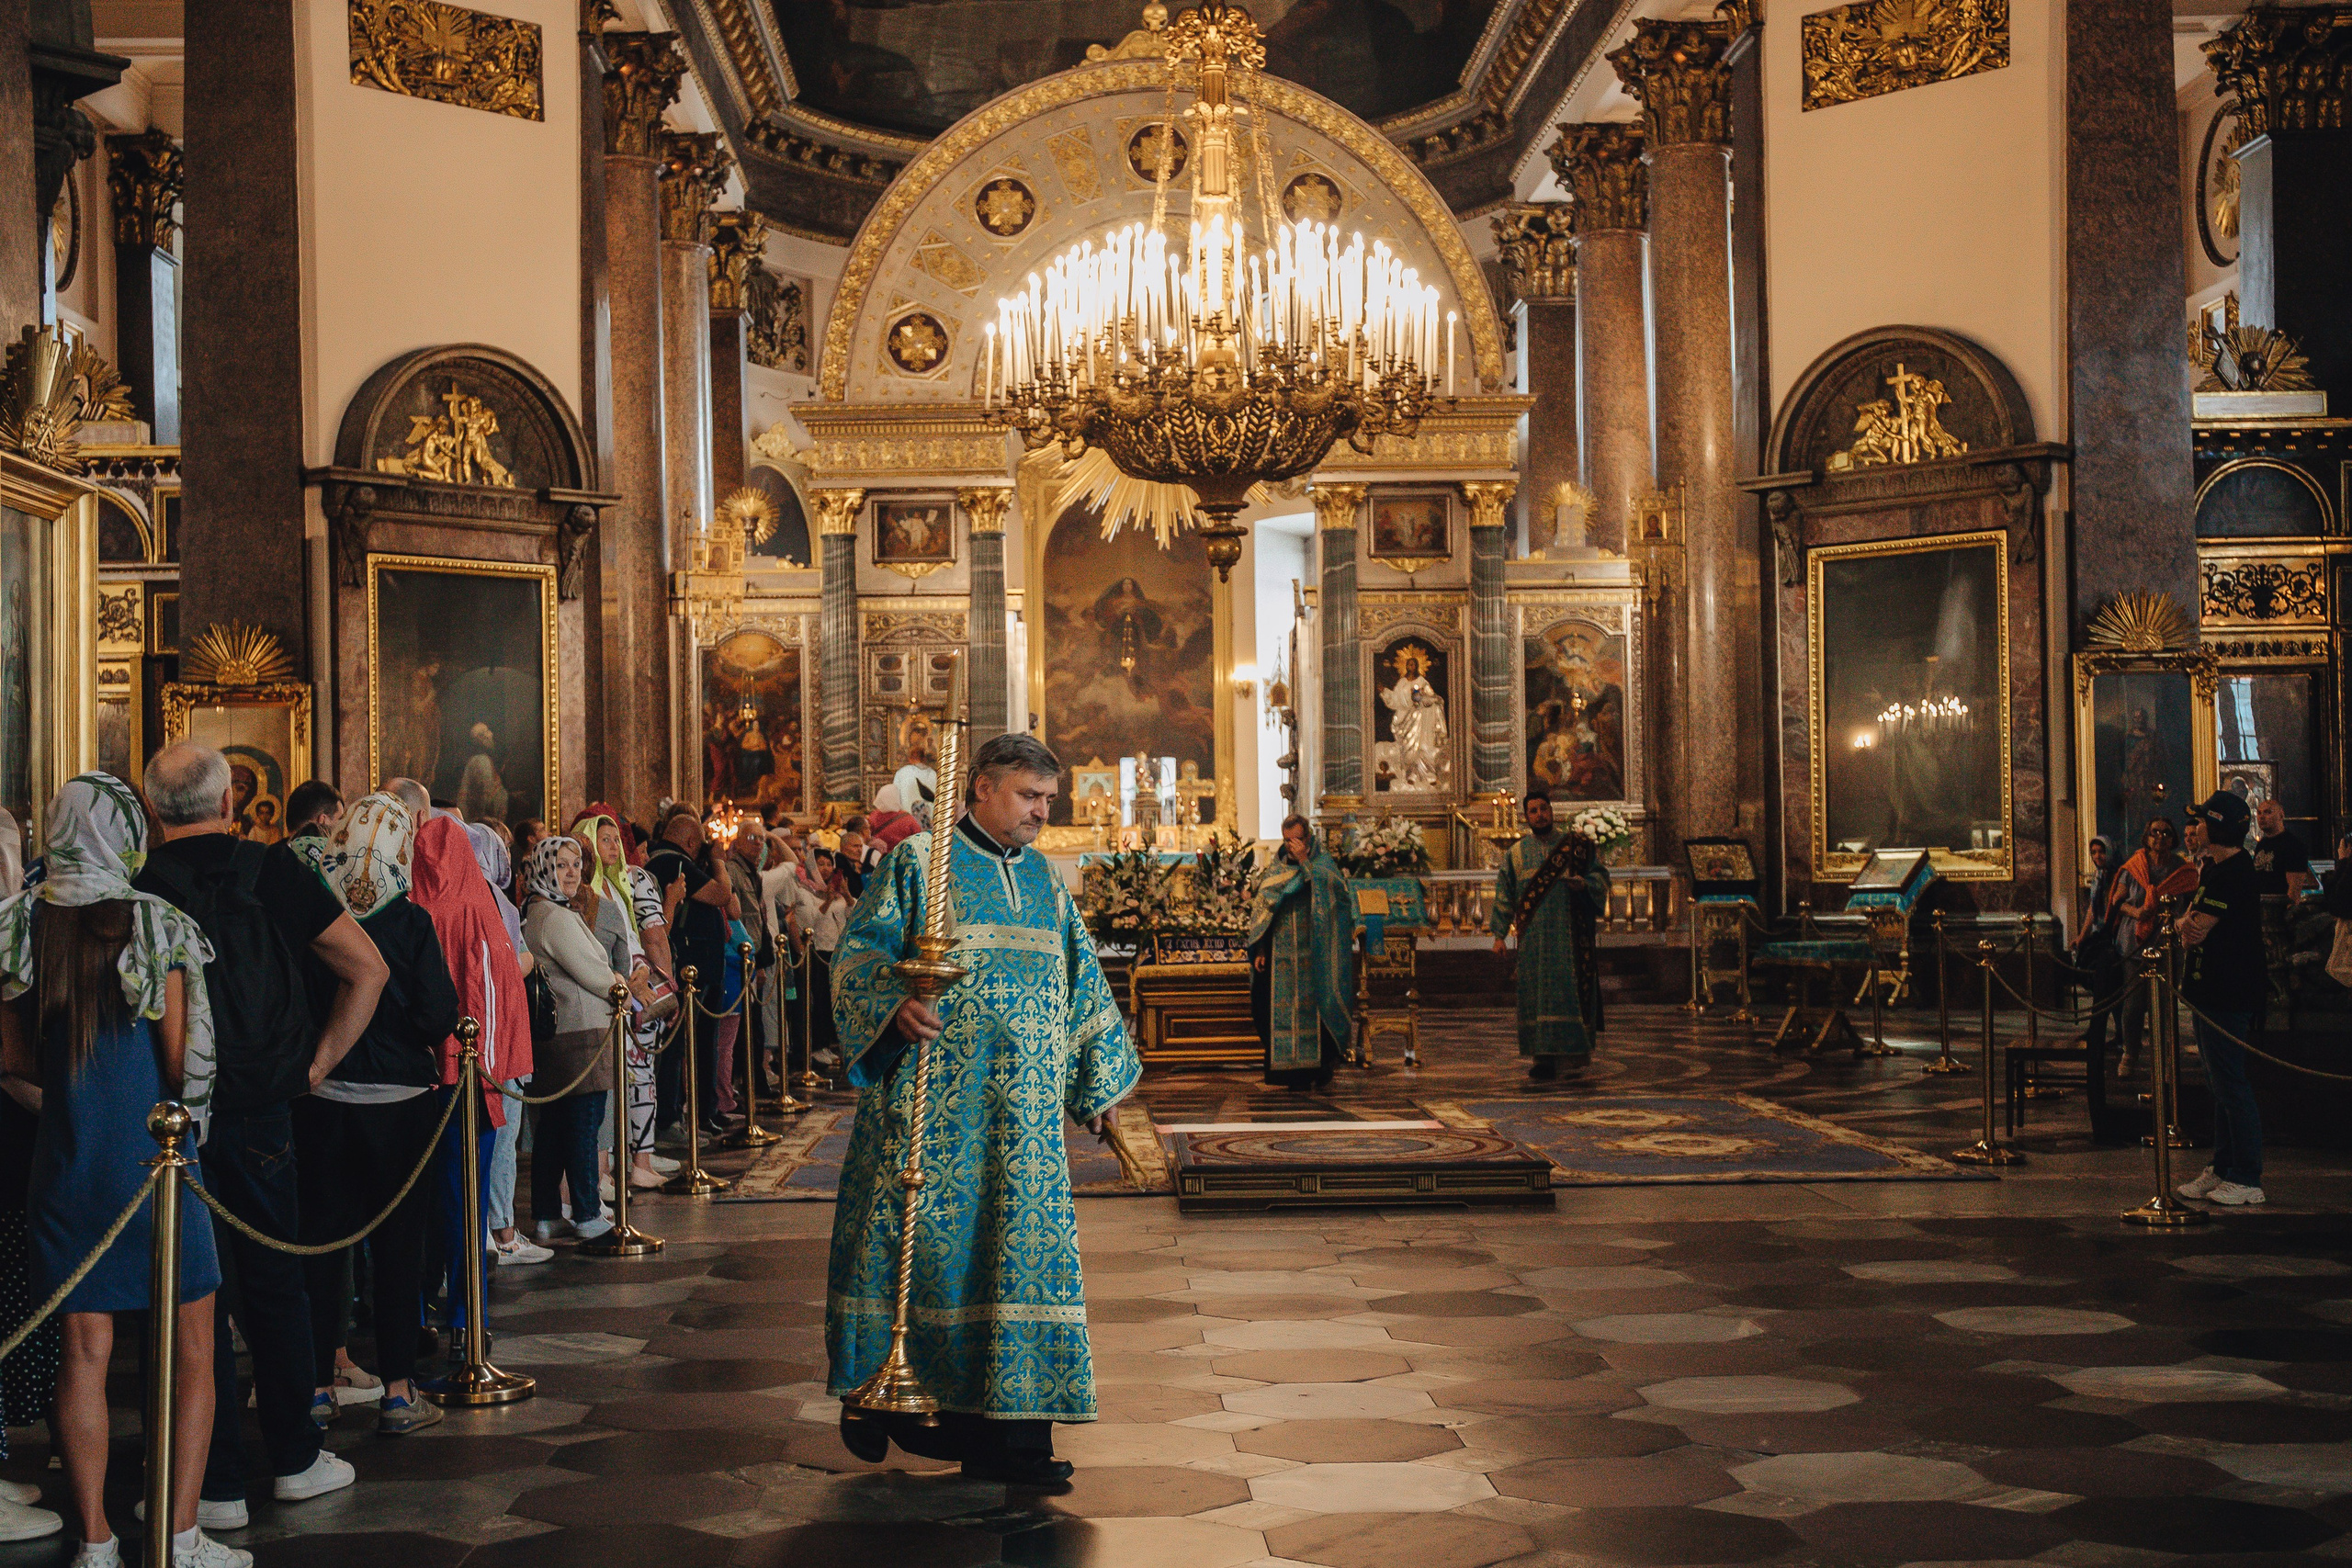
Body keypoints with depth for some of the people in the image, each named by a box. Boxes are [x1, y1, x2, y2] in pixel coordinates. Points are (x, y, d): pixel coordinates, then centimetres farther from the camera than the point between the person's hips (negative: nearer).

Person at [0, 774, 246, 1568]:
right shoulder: (154, 925, -11)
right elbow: (180, 1061, -9)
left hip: (66, 1165, 4)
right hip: (153, 1159, -4)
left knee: (84, 1353, 9)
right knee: (192, 1352, 7)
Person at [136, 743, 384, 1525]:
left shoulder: (131, 888, -9)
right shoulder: (272, 873, -3)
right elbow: (367, 969, -3)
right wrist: (317, 1063, 2)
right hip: (259, 1112, 1)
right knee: (272, 1283, 15)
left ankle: (218, 1483, 12)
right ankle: (295, 1457, 24)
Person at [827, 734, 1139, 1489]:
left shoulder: (1046, 882, 17)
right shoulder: (917, 862, 1)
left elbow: (1079, 982, 23)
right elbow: (862, 950, -7)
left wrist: (1093, 1082, 20)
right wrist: (895, 1004, -26)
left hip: (1024, 1111, 5)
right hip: (931, 1099, -5)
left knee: (1021, 1249, 1)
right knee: (914, 1234, -3)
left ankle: (1002, 1432, 5)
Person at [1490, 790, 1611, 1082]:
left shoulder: (1574, 845, 8)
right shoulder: (1516, 853, 11)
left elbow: (1601, 874, 7)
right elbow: (1504, 894, 11)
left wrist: (1585, 883, -16)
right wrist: (1499, 934, 3)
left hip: (1568, 932, -1)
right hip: (1533, 936, 1)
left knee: (1569, 988, -5)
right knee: (1536, 993, -3)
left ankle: (1575, 1051, 7)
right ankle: (1545, 1058, -1)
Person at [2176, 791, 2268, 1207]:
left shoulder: (2233, 874, -19)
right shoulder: (2214, 867, 14)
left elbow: (2197, 930, -21)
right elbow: (2190, 923, 14)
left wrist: (2191, 925, 0)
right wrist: (2189, 922, -7)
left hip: (2227, 996, -11)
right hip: (2210, 992, 11)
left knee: (2232, 1086, -6)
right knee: (2220, 1085, 15)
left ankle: (2247, 1179, -2)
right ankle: (2222, 1169, 23)